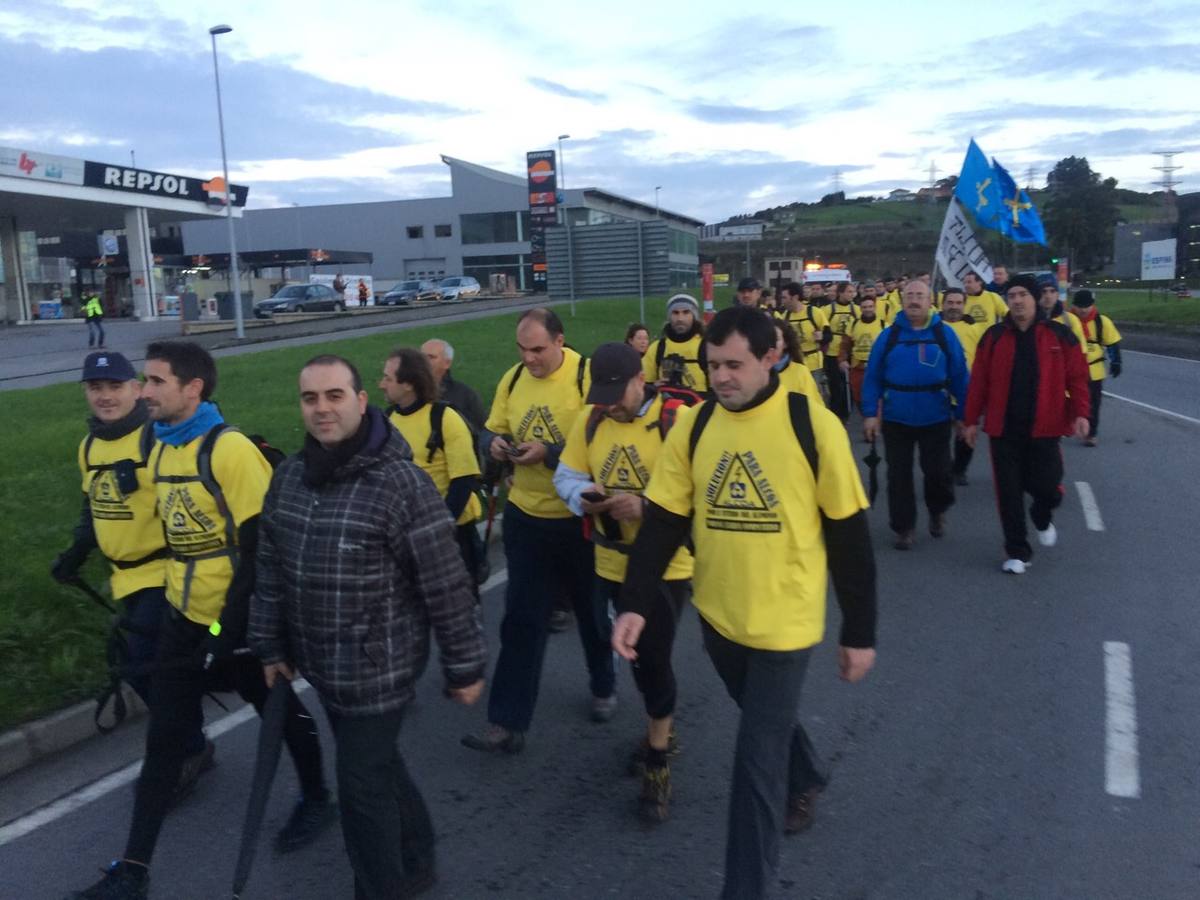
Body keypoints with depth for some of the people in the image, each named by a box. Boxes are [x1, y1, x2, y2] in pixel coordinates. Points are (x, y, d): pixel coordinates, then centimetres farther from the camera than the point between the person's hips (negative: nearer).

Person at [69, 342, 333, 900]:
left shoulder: (230, 450, -19)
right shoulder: (161, 450, 6)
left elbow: (258, 547, -19)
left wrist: (228, 629, -18)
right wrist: (174, 601, 19)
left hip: (238, 621, -7)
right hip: (183, 618, 7)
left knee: (280, 713, 14)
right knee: (163, 739, 8)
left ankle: (317, 800, 38)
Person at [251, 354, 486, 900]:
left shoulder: (401, 482, -20)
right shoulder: (287, 478, 1)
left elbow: (447, 587, -17)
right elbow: (270, 571, 11)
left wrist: (464, 667, -12)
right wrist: (270, 647, 14)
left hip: (378, 667, -7)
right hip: (321, 667, 7)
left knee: (362, 784, 3)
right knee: (379, 766, 23)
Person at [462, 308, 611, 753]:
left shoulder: (587, 376, -17)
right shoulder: (512, 379, 1)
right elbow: (491, 430, 9)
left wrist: (548, 451, -27)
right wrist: (495, 442, -14)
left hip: (579, 517, -4)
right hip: (525, 515, 4)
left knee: (592, 611, 17)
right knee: (521, 619, 6)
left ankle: (604, 689, 42)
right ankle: (506, 721, 13)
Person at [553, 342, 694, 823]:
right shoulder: (590, 421, -1)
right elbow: (566, 476, 7)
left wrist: (647, 506, -32)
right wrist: (583, 496, -15)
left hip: (666, 564, -5)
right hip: (613, 563, 6)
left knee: (654, 657, -3)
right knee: (636, 654, 19)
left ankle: (657, 760, 18)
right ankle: (660, 730, 44)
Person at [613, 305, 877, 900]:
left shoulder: (814, 427, -15)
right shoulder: (692, 426, -5)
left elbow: (849, 536, -8)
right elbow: (663, 521, -2)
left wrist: (859, 632, -4)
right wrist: (636, 604, -11)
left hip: (785, 621, -4)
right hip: (718, 615, 5)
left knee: (757, 757, 1)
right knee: (769, 724, 27)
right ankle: (805, 781, 58)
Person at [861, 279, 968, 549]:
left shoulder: (945, 334, -3)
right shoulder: (889, 335, -2)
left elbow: (959, 376, -1)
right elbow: (873, 377, -2)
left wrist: (964, 415, -2)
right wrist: (870, 413, -8)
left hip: (936, 418, 0)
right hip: (896, 418, 1)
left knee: (938, 472, 6)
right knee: (899, 475, 7)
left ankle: (937, 512, 37)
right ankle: (904, 527, 22)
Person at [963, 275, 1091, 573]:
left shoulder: (1059, 334, -1)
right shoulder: (994, 336, 1)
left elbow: (1077, 377, -1)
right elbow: (979, 382, 3)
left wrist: (1080, 413, -11)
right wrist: (971, 420, 2)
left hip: (1044, 428, -1)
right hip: (1003, 429, 1)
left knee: (1046, 487, 2)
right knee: (1009, 493, 4)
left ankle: (1043, 518, 39)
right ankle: (1017, 551, 17)